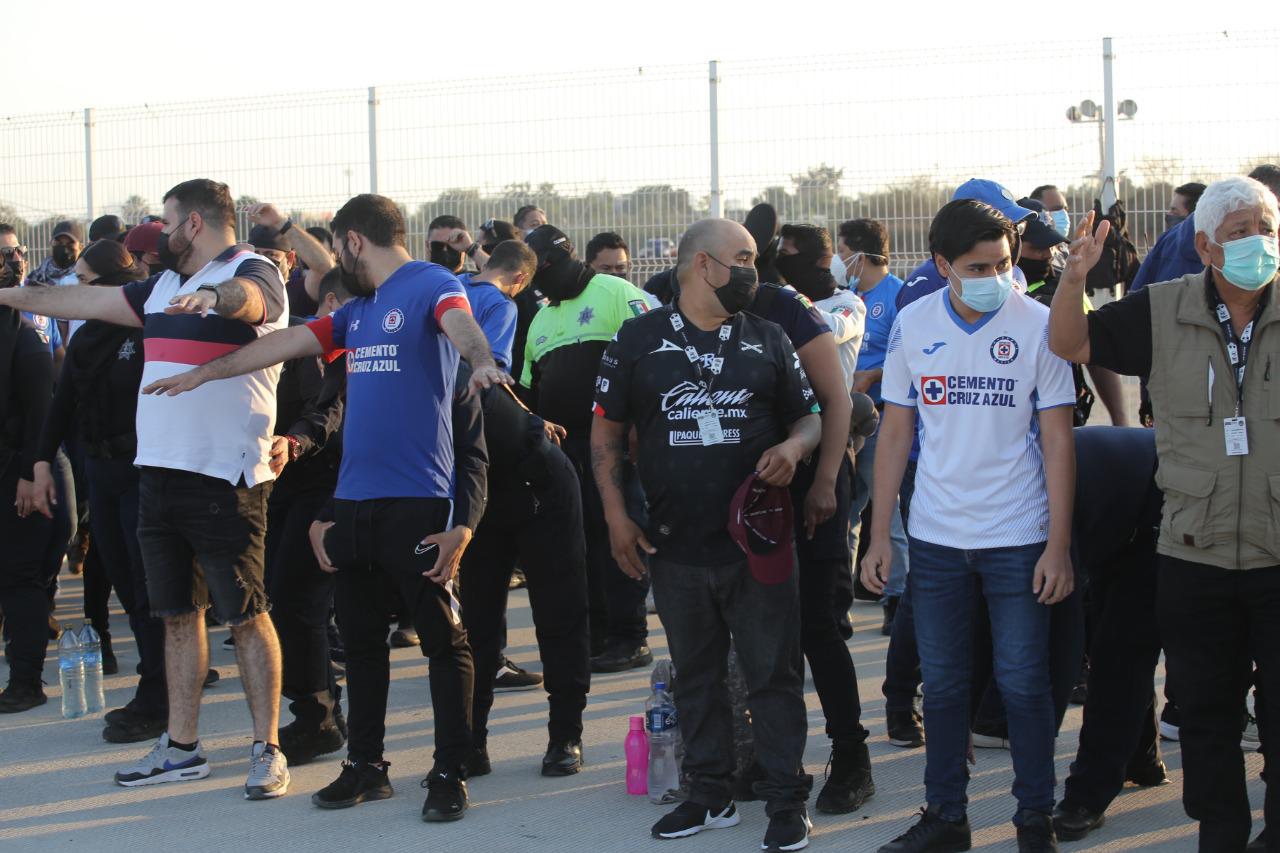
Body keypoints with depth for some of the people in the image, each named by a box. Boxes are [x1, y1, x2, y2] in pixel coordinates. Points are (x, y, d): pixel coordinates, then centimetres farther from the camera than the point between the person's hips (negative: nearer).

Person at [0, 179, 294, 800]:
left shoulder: (253, 272, -7)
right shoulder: (163, 286, 18)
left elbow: (245, 297, -31)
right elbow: (83, 302, 24)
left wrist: (213, 296, -52)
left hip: (226, 477, -8)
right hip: (159, 470, 8)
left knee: (245, 614, -3)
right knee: (179, 613, 13)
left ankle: (266, 749, 4)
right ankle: (180, 747, 22)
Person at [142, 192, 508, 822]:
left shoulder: (431, 285, -6)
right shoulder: (358, 308, 19)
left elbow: (461, 325, -27)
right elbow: (287, 343, 25)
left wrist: (481, 362, -49)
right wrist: (203, 373, 28)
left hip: (416, 500, -9)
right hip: (352, 498, 9)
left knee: (442, 639, -1)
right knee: (359, 637, 14)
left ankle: (450, 772, 6)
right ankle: (364, 765, 25)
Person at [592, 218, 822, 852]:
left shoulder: (768, 340, 8)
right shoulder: (639, 340, 3)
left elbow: (809, 414, 13)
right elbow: (607, 430, 7)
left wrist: (793, 448, -11)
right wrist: (616, 516, -1)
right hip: (676, 545, 1)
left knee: (774, 673, 1)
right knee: (695, 674, 12)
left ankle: (786, 801, 10)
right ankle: (710, 794, 24)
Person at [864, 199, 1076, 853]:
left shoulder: (1038, 325, -7)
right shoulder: (912, 325, 0)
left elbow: (1057, 440, -5)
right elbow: (895, 431, 6)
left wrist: (1058, 546, -9)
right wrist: (879, 536, 3)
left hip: (1018, 537, -2)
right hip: (935, 535, 3)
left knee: (1023, 681, 2)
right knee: (942, 682, 9)